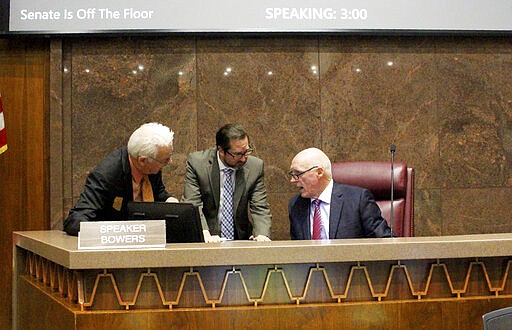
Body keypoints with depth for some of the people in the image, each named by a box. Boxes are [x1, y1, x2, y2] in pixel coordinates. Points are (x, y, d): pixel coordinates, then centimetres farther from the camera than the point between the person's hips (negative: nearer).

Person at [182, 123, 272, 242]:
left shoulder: (255, 166, 1)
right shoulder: (196, 162, -6)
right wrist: (205, 234, -29)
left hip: (240, 239, 2)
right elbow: (192, 206, -11)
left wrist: (261, 235, -21)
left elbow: (260, 209, 0)